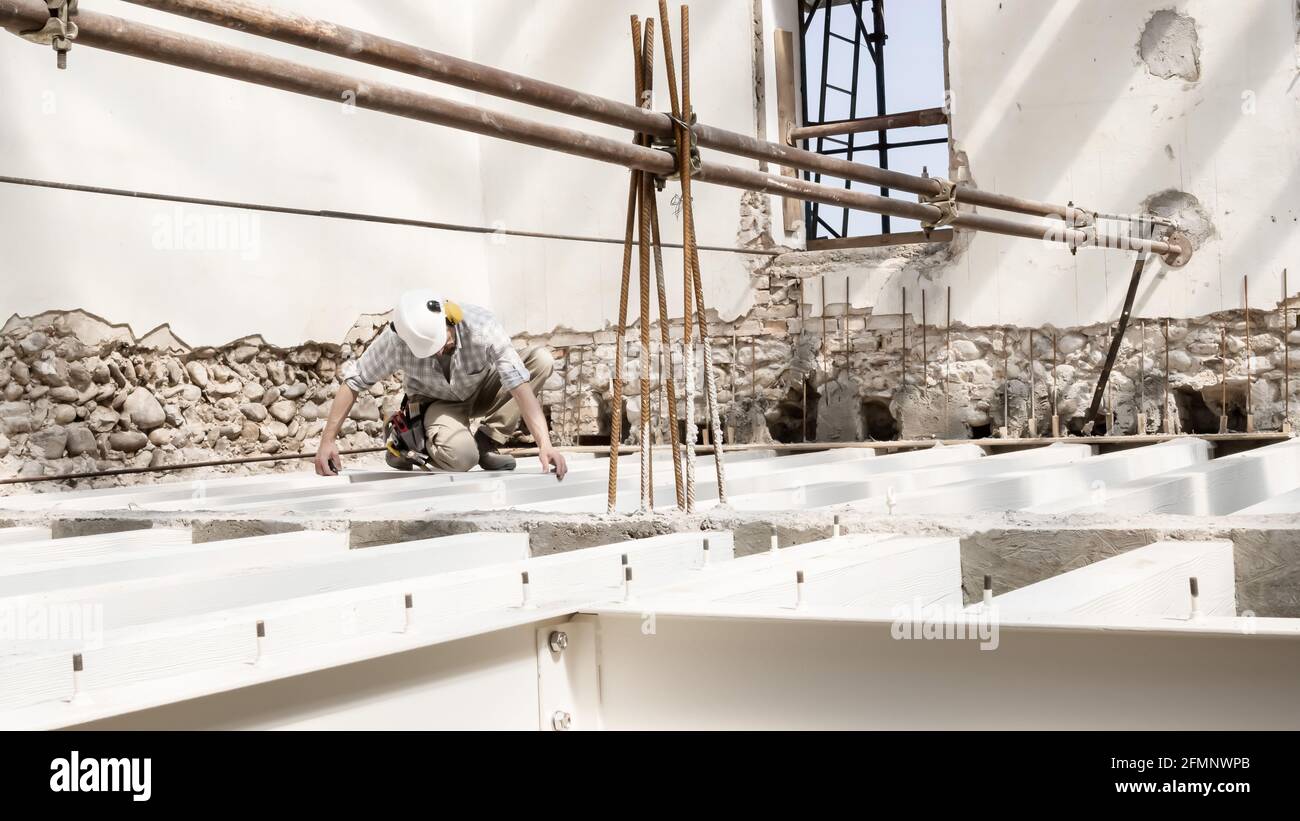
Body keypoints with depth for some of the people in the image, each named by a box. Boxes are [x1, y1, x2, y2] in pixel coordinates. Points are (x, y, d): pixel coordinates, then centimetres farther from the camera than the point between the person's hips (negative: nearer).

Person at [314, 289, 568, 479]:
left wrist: (545, 445, -46)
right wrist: (327, 440, -21)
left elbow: (519, 385, -38)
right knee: (461, 457, -36)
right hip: (437, 402, -2)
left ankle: (487, 442, -14)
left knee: (542, 359, -26)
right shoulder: (395, 341, -32)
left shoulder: (480, 326, -34)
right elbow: (353, 381, -19)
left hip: (482, 391, 2)